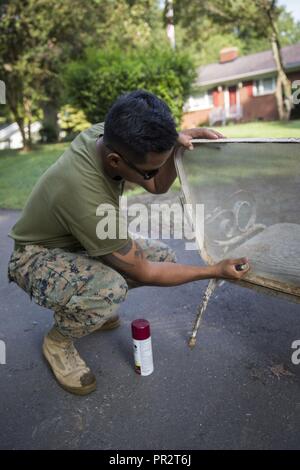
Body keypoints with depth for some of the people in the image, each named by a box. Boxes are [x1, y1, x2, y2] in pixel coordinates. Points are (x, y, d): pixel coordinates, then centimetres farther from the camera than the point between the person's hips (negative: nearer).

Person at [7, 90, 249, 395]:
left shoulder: (108, 134, -18)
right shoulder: (87, 198, -40)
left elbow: (158, 186, -1)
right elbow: (143, 273, -25)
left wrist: (175, 146, -22)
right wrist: (215, 272, -15)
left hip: (79, 241, 8)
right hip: (38, 255, -7)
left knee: (164, 257, -5)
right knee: (110, 289, -38)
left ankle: (91, 306, 14)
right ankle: (58, 341, -4)